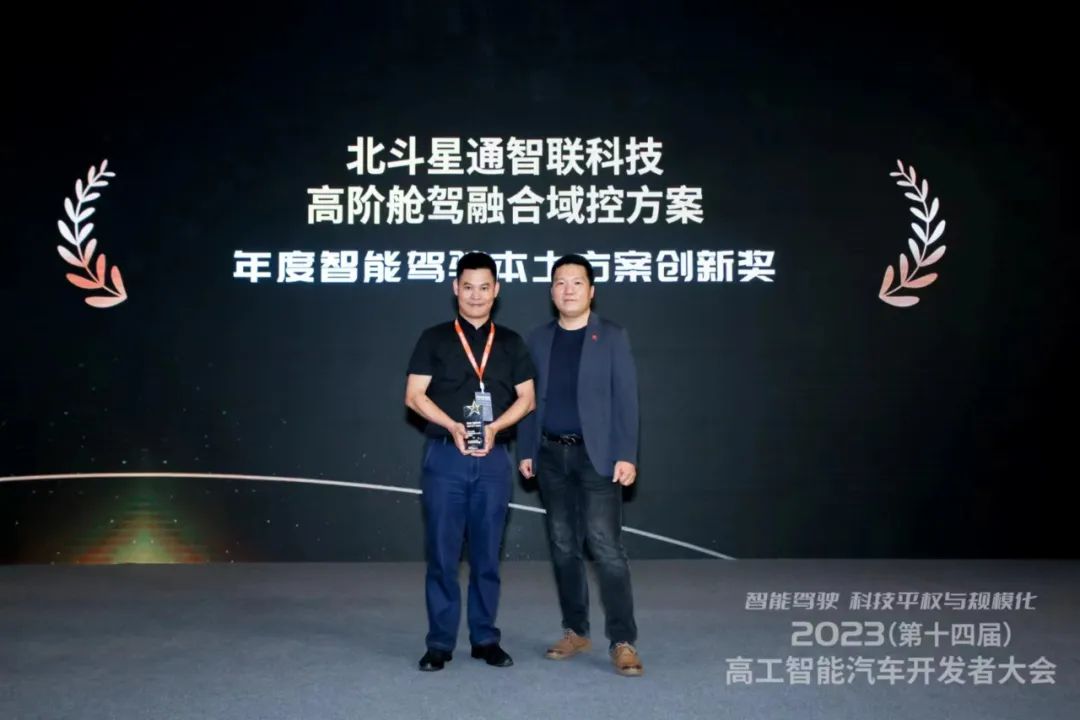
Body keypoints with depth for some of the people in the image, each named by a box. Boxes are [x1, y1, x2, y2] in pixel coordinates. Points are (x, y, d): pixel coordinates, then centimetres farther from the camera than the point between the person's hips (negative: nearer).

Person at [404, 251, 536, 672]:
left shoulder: (511, 343, 11)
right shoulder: (434, 339, 6)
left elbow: (527, 398, 8)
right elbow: (414, 395, 0)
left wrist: (495, 427, -9)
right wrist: (453, 426, -14)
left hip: (493, 459, 2)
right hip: (445, 455, -1)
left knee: (487, 553, 7)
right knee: (442, 553, 0)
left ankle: (485, 639, 17)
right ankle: (440, 643, 10)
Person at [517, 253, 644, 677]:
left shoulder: (612, 337, 0)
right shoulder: (539, 340, 10)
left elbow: (626, 399, -5)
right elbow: (530, 399, 11)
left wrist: (626, 455, -12)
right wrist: (526, 451, 5)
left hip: (596, 454, -4)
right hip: (552, 455, 4)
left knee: (605, 545, -10)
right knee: (564, 547, 9)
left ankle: (623, 642, -4)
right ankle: (575, 632, 20)